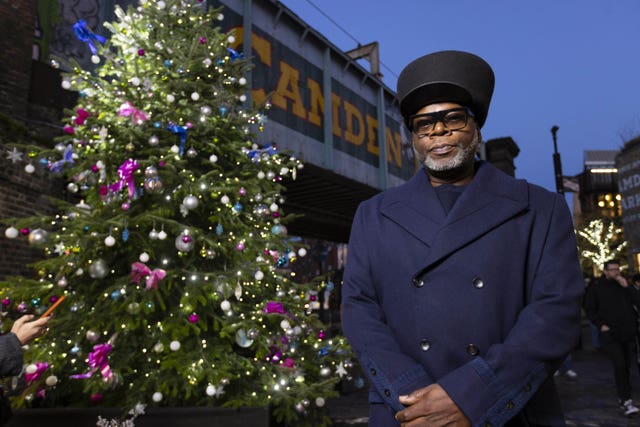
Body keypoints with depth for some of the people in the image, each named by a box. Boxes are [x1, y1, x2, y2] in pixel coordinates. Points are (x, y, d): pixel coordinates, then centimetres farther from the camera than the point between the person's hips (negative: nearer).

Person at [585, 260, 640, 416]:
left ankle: (623, 397, 24)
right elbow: (589, 309, 5)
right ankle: (626, 401, -14)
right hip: (610, 334, -4)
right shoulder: (597, 289, 1)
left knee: (626, 366, 11)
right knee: (619, 365, -13)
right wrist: (600, 324, -5)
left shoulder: (625, 285, 9)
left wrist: (627, 286, -13)